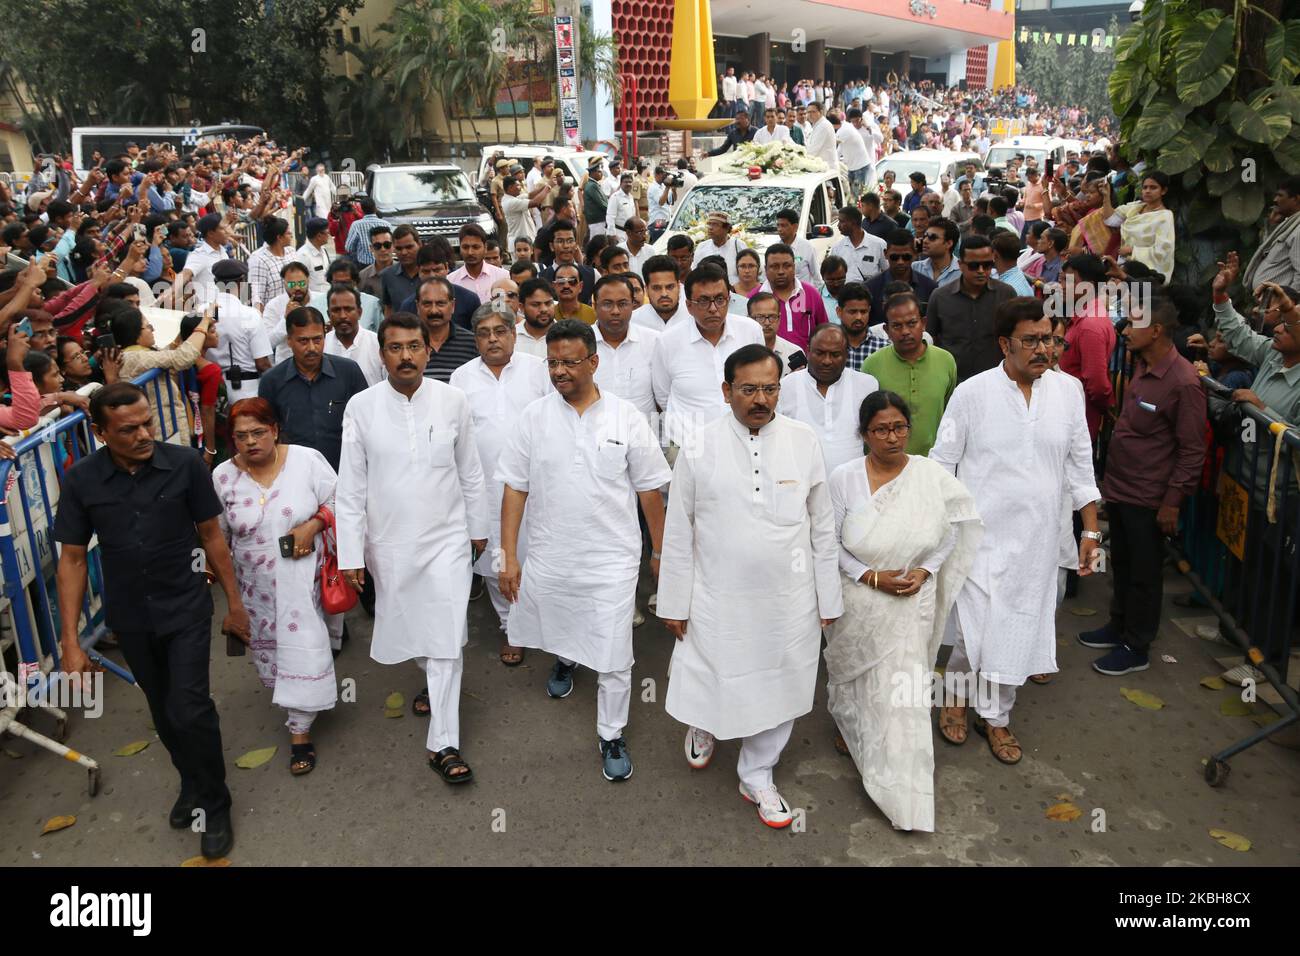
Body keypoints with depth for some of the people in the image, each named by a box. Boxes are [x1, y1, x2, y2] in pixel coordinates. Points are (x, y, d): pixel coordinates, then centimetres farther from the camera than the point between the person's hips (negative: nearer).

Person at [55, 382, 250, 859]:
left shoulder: (185, 464, -16)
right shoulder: (81, 480, -12)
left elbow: (211, 535, -5)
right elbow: (72, 559, -5)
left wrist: (235, 601, 1)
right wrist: (70, 641, -7)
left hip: (186, 610, -2)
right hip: (130, 618, 2)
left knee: (190, 708, -9)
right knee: (164, 711, 17)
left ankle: (214, 806, 14)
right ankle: (192, 783, 42)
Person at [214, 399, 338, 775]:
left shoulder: (306, 460, -11)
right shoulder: (223, 476, -3)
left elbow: (337, 500, -4)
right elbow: (217, 533, 7)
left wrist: (312, 525, -19)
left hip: (302, 578, -3)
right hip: (257, 585, 3)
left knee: (303, 648, -4)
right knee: (268, 647, 16)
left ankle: (300, 731, 8)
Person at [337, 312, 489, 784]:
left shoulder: (453, 401, -7)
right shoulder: (362, 407, -7)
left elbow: (470, 473, 3)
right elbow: (351, 487, -4)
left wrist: (478, 527, 10)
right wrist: (351, 553, -5)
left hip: (447, 538, -1)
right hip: (390, 543, 1)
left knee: (446, 639, -3)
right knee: (408, 629, 19)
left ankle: (444, 745, 6)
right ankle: (433, 680, 50)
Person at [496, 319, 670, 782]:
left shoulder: (625, 416, -7)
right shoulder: (534, 416, -4)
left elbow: (649, 490, 0)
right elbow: (515, 488, -1)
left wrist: (661, 551, 3)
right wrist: (508, 555, -4)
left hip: (612, 558, -2)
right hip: (548, 557, 2)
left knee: (613, 656, 2)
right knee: (558, 631, 24)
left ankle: (613, 736, 24)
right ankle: (565, 660, 60)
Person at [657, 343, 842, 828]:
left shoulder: (803, 441, -4)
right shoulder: (700, 447, -9)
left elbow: (822, 526, 3)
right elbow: (678, 532, -3)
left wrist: (828, 598, 5)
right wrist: (674, 603, -1)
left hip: (789, 601, 2)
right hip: (718, 600, -1)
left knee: (779, 691, 13)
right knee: (708, 683, 12)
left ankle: (757, 777, 38)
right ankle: (703, 726, 49)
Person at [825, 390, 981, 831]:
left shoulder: (933, 475, -11)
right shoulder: (844, 478, -13)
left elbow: (950, 534, 2)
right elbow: (830, 543, -7)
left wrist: (924, 572, -13)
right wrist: (871, 577, -17)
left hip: (911, 604, 0)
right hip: (856, 602, 0)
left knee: (903, 690, 2)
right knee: (853, 675, 22)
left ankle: (904, 794, 16)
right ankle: (849, 727, 54)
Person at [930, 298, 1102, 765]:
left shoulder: (1067, 392, 2)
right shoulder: (972, 393, -8)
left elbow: (1080, 464, 9)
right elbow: (942, 463, -3)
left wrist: (1091, 529, 9)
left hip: (1037, 540, 3)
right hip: (982, 534, -3)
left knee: (1018, 631, 9)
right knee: (979, 630, -3)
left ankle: (995, 715, 29)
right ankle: (955, 692, 27)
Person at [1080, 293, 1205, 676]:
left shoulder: (1184, 382, -20)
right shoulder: (1141, 366, 4)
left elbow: (1192, 450, -17)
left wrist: (1172, 501, -16)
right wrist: (1110, 478, 15)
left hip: (1148, 497, -8)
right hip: (1118, 486, 8)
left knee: (1144, 573, 8)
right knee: (1121, 564, 21)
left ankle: (1135, 647, 22)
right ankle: (1119, 626, 38)